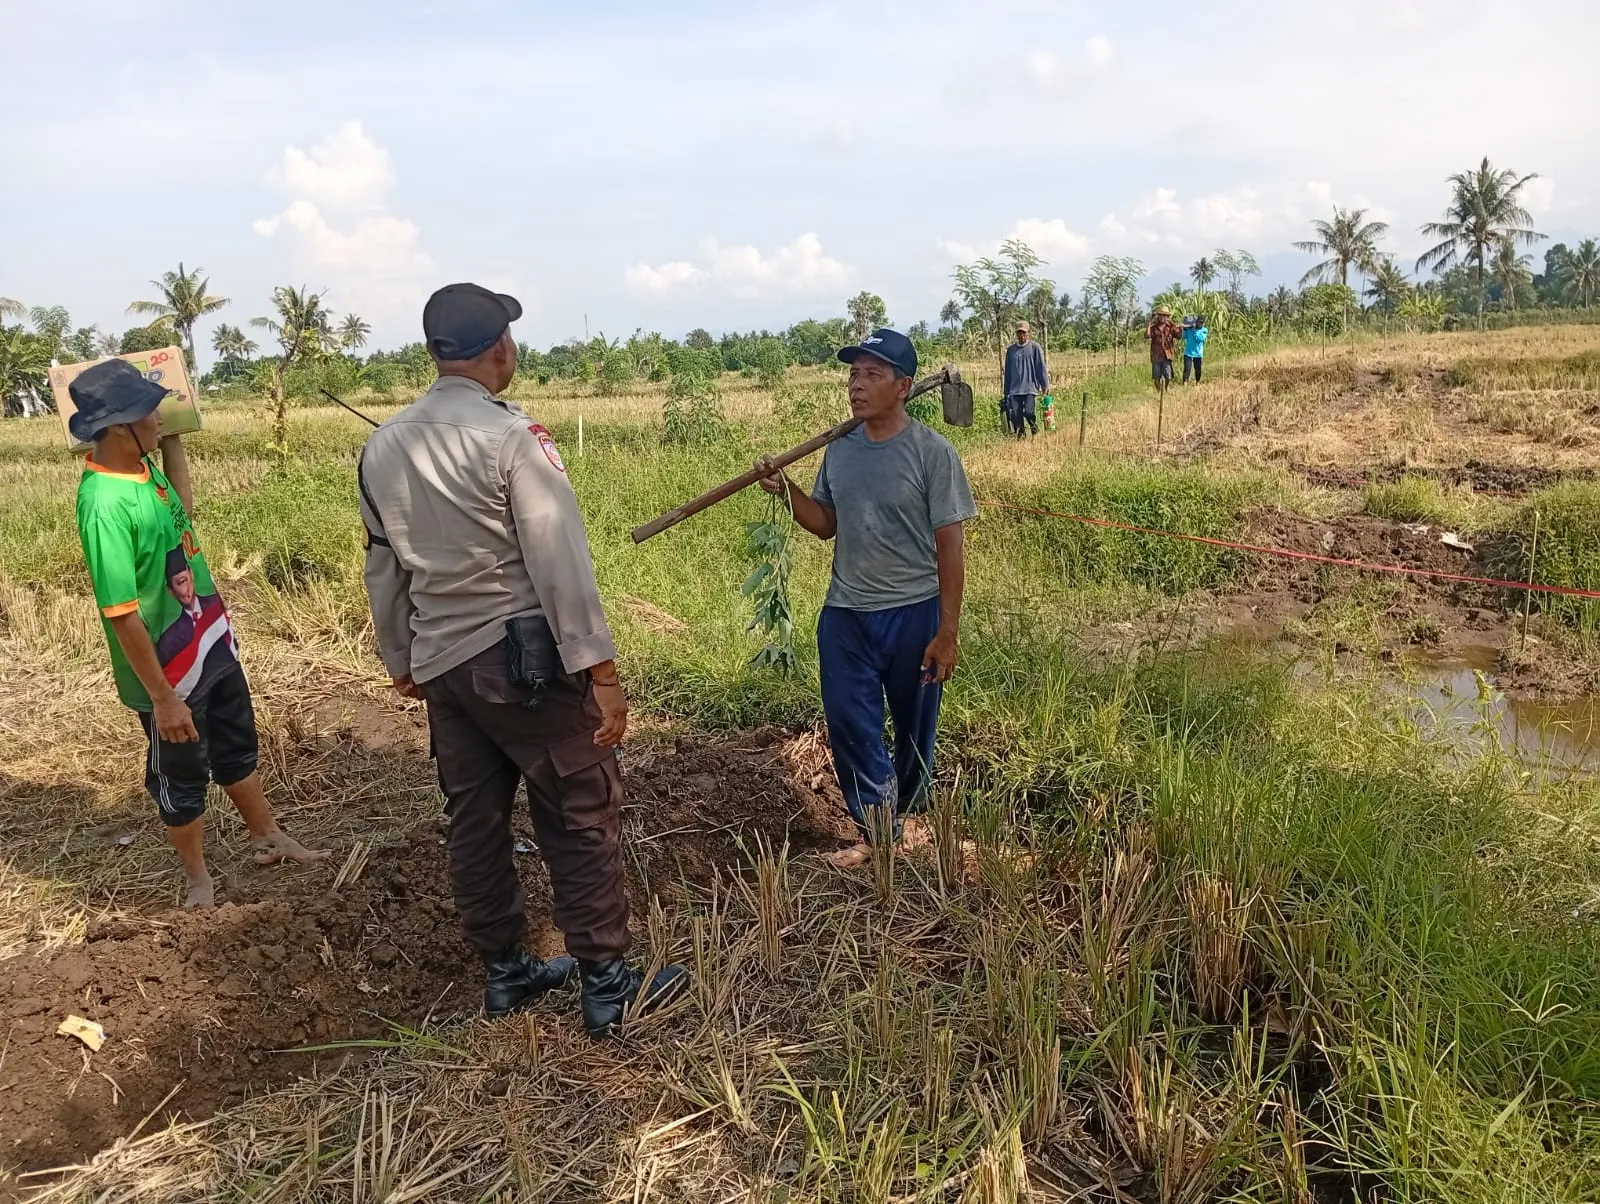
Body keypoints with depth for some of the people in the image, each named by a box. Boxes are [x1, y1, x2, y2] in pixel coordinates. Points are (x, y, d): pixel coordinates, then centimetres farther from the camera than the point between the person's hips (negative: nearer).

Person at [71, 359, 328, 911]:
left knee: (238, 749, 24)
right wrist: (163, 697, -21)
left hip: (211, 642, 8)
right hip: (170, 666, -8)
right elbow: (122, 616, -26)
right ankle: (197, 876, 35)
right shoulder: (104, 503, -30)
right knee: (182, 776, 14)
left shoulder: (141, 466, -4)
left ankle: (269, 837, 44)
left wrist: (172, 442, 11)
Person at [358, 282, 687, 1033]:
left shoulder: (382, 447, 6)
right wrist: (600, 670, -16)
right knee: (580, 818, 4)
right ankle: (606, 985, 12)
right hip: (524, 657, -7)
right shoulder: (510, 436, -15)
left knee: (475, 822, 15)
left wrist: (401, 661, 25)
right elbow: (559, 561, -18)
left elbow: (383, 568, 14)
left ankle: (504, 972, 29)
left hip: (441, 664, 7)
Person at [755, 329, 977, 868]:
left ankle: (908, 813, 37)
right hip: (845, 614, 4)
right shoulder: (839, 450, 2)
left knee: (914, 726, 13)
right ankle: (876, 827, 21)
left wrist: (947, 631, -13)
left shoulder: (932, 453, -13)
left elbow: (950, 547, -12)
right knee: (848, 723, 5)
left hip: (913, 615, -4)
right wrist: (786, 490, -7)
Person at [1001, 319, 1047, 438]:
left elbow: (1041, 367, 1)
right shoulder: (1011, 350, 12)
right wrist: (1006, 391, 15)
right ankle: (1019, 437, 9)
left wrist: (1045, 384, -4)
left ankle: (1036, 433, 9)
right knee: (1015, 415, -2)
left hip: (1030, 387, -4)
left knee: (1028, 412, -15)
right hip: (1014, 388, 4)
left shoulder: (1035, 347, 1)